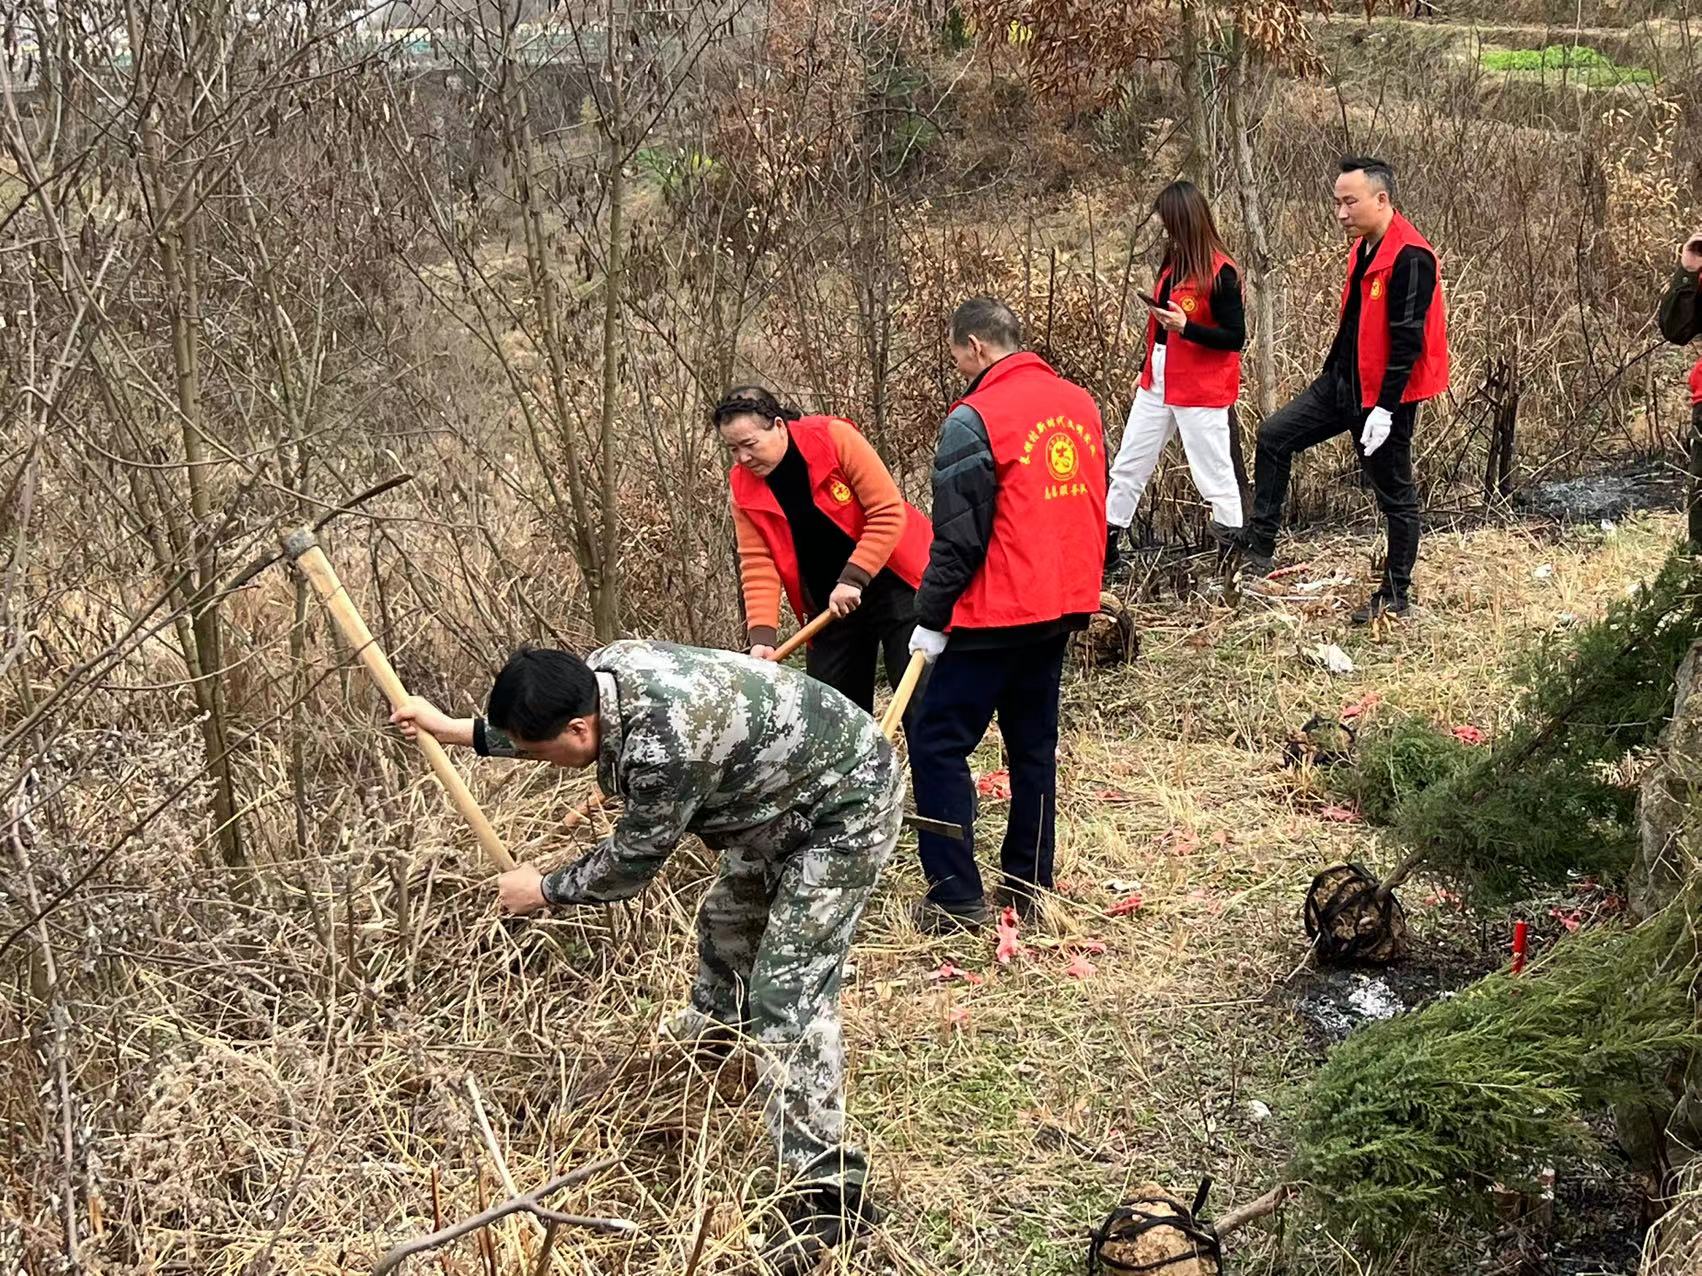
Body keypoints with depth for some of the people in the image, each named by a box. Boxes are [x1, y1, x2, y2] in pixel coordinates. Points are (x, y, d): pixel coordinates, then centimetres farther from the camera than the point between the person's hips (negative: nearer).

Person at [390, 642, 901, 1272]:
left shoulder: (662, 747, -37)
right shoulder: (605, 669, -11)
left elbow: (630, 863, -19)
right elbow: (547, 718, 16)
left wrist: (544, 889, -2)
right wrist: (459, 730, 17)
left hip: (847, 806, -10)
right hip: (786, 792, 10)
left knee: (787, 993, -16)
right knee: (728, 923, 30)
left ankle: (828, 1192, -11)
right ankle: (713, 1034, 60)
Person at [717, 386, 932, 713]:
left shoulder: (835, 438, -17)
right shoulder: (743, 487, -4)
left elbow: (888, 513, -18)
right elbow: (758, 565, -7)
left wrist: (852, 581, -21)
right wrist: (762, 635, -19)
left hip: (894, 583, -5)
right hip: (829, 606, 5)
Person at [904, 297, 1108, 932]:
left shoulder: (975, 417, -15)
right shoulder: (1080, 403, 8)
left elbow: (957, 535, -16)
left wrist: (931, 619, -7)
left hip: (997, 614, -8)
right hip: (1064, 606, 8)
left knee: (937, 743, 0)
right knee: (1034, 745, 16)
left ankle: (957, 898, -1)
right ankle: (1029, 885, 21)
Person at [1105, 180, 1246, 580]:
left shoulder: (1220, 273, -16)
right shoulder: (1174, 263, 7)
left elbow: (1235, 337, -16)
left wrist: (1186, 327, -27)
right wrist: (1148, 366, 16)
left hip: (1201, 392, -8)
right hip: (1157, 384, 8)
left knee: (1214, 474, 1)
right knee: (1128, 466, 11)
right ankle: (1107, 550, 20)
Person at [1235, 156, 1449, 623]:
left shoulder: (1410, 258, -21)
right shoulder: (1364, 248, 8)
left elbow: (1407, 339, -23)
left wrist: (1385, 408, -24)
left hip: (1386, 395, -9)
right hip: (1344, 382, 9)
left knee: (1395, 495, 4)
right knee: (1274, 435, 4)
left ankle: (1396, 597, 16)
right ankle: (1258, 546, 11)